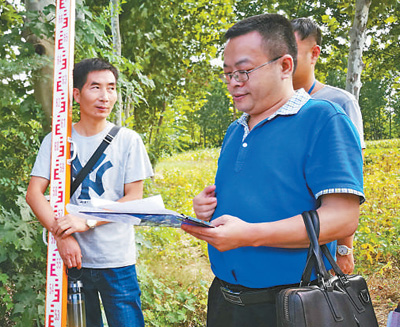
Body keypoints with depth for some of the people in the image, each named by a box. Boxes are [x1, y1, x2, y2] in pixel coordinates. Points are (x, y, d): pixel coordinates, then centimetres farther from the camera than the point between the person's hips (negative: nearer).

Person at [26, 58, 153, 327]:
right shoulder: (56, 140, 2)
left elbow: (134, 199, -4)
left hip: (117, 260, -1)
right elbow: (34, 193, -3)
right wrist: (62, 235, -17)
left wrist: (86, 221, -17)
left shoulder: (128, 140, -2)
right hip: (71, 257, 1)